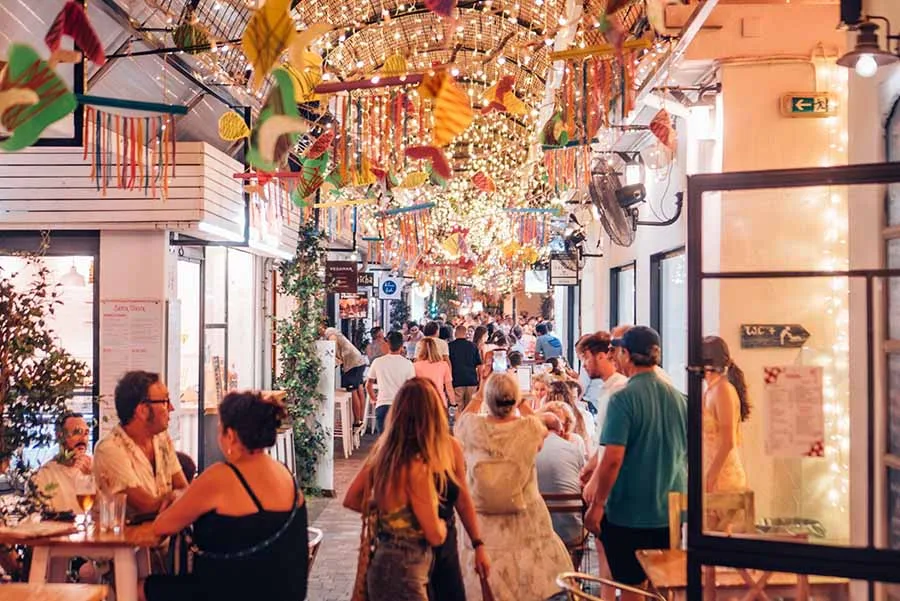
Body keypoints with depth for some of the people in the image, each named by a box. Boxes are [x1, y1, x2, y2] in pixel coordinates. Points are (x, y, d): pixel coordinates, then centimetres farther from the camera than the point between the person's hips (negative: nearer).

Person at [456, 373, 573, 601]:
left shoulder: (472, 427, -15)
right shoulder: (530, 428, -17)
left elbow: (461, 419, 12)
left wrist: (479, 396, 19)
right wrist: (521, 403, 14)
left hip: (483, 525, 1)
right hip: (524, 523, 0)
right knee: (528, 582, 18)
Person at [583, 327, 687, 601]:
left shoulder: (623, 399, -15)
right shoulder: (679, 398, 4)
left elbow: (613, 459, -21)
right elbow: (689, 454, 12)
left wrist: (596, 505, -12)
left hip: (630, 513, -6)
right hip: (673, 513, 6)